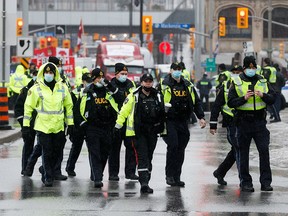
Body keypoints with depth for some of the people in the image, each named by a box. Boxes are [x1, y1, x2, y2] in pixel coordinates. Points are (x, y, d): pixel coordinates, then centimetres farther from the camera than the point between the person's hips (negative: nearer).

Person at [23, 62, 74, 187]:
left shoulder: (63, 88, 8)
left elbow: (68, 106, 15)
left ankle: (47, 172, 26)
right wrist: (26, 124, 1)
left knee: (57, 152, 7)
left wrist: (70, 124, 12)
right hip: (43, 126, -3)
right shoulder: (36, 89, -1)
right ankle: (48, 177, 2)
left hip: (58, 126, 3)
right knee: (47, 152, -6)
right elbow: (28, 106, 3)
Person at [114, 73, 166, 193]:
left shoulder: (158, 96, 10)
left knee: (149, 158, 10)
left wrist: (162, 128, 22)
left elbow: (163, 114, 21)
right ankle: (144, 183, -19)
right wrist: (118, 126, -1)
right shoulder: (134, 96, -3)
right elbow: (124, 111, 1)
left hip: (152, 132, 4)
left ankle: (145, 183, 18)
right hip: (138, 132, -4)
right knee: (142, 157, -13)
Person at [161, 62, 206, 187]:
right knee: (173, 146, -17)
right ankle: (169, 175, -7)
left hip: (183, 122, 5)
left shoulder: (188, 86, 14)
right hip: (169, 121, -5)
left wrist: (201, 117, 11)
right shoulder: (164, 85, -2)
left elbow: (196, 102, 18)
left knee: (180, 150, 6)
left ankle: (177, 177, 13)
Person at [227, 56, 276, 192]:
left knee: (264, 150, -6)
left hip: (259, 121, 2)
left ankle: (266, 182, -1)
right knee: (243, 153, 4)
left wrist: (263, 95, -13)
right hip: (243, 122, -2)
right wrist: (244, 98, -19)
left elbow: (272, 99, 7)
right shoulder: (236, 83, 2)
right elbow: (231, 102, -5)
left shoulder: (263, 82, 11)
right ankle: (245, 183, 12)